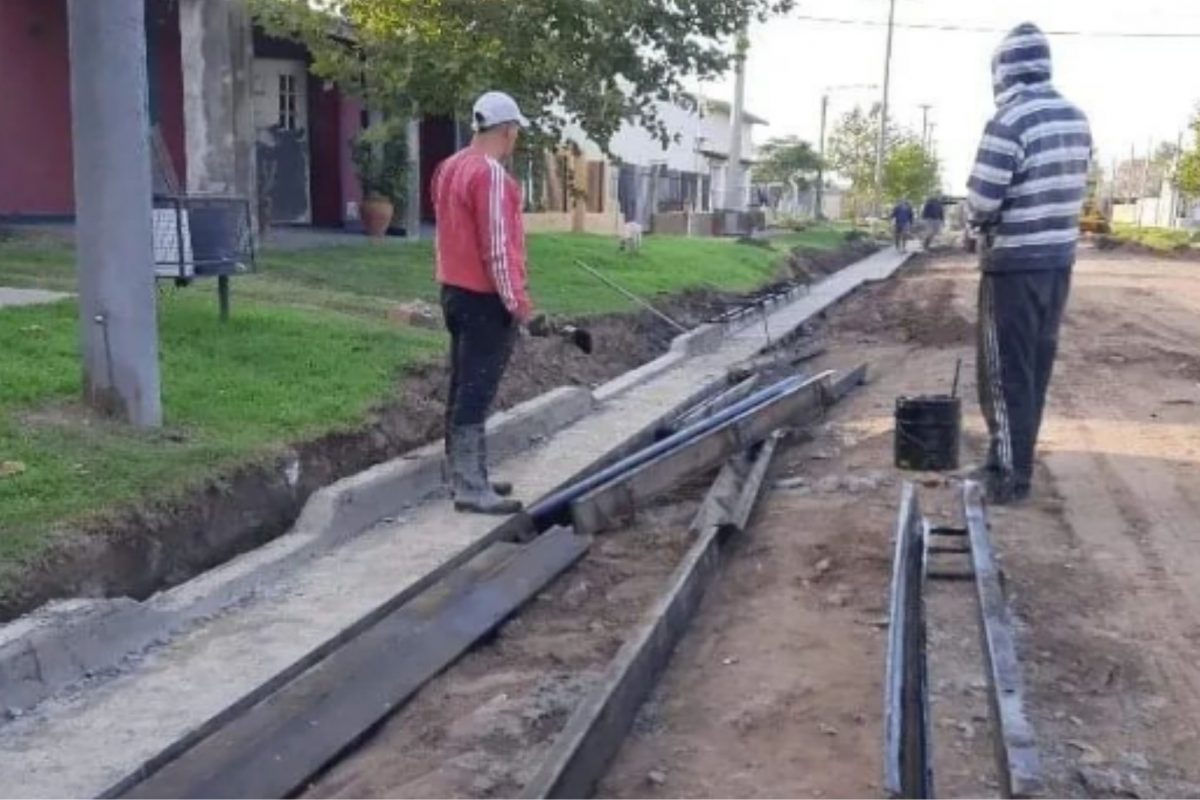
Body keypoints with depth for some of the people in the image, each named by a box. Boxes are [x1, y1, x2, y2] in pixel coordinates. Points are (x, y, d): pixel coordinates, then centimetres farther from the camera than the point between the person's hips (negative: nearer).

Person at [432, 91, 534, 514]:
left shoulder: (449, 168, 12)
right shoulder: (491, 173, -18)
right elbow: (497, 246, -21)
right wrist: (516, 300, -16)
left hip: (456, 291, 10)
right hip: (485, 298, -10)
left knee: (463, 387, 14)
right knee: (477, 392, -7)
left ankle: (465, 475, 22)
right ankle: (470, 487, -3)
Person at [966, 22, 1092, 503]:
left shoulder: (1009, 123, -17)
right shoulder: (1078, 120, 7)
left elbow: (981, 200, -19)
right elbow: (1071, 190, 11)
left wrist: (982, 221, 2)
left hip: (1013, 264, -7)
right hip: (1059, 258, 7)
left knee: (1006, 372, 1)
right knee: (1036, 367, 15)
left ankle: (1011, 473, 6)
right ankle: (1016, 458, 26)